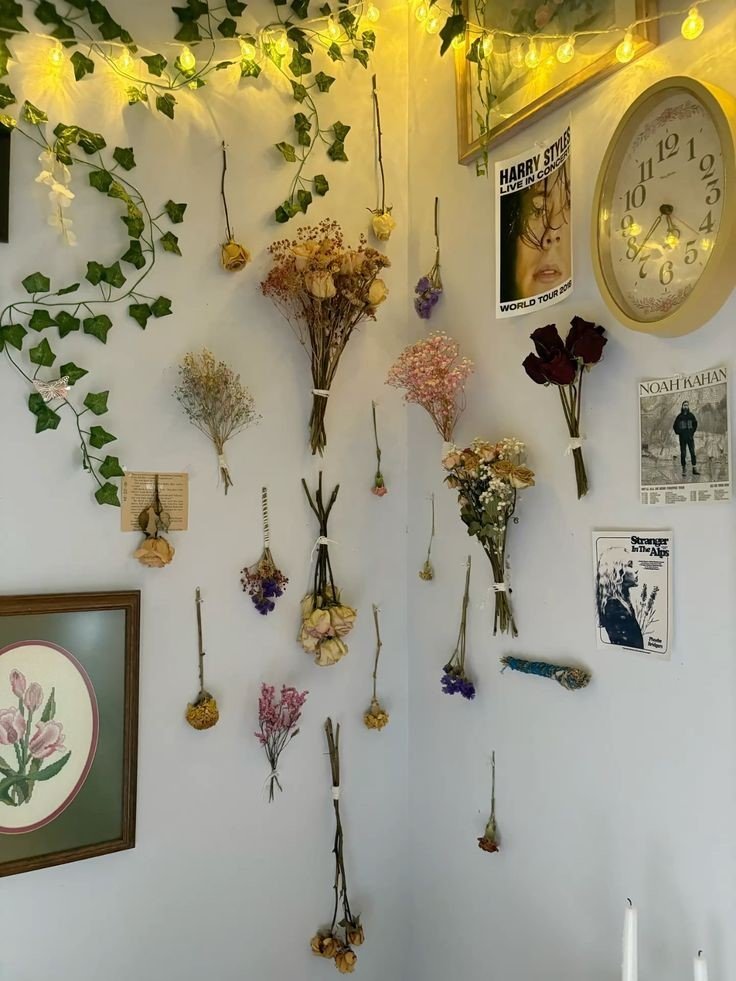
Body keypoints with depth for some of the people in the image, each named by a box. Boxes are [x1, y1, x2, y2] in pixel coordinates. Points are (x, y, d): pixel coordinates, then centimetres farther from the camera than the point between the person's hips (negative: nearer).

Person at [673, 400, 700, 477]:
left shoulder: (691, 415, 4)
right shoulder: (679, 416, 0)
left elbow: (695, 424, 17)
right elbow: (675, 426, 9)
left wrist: (693, 432, 9)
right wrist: (678, 433, 1)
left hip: (690, 437, 1)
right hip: (682, 438, -1)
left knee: (693, 453, -1)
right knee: (683, 454, 1)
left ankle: (695, 468, 2)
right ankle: (684, 469, 6)